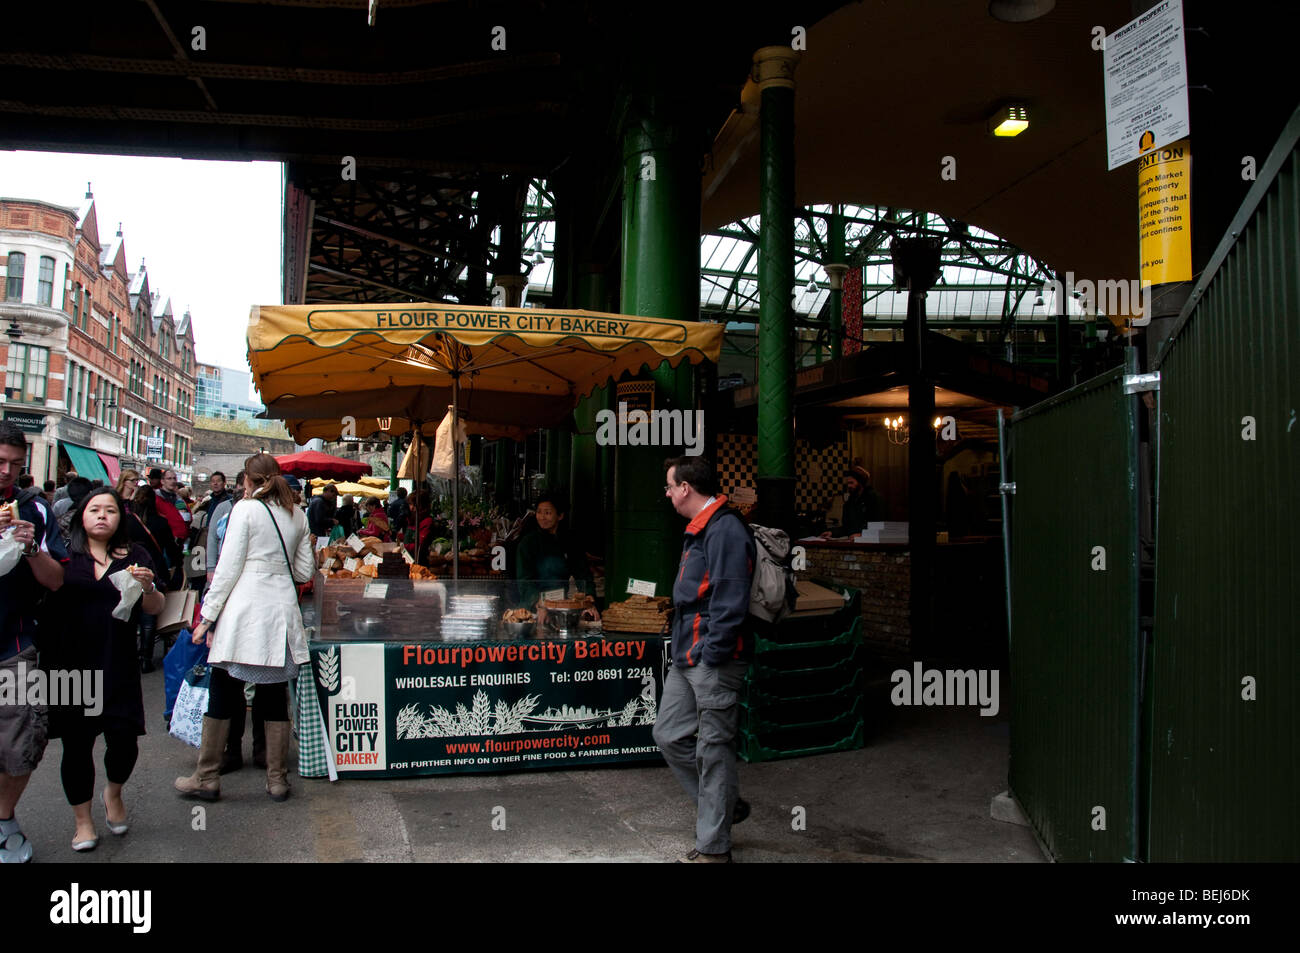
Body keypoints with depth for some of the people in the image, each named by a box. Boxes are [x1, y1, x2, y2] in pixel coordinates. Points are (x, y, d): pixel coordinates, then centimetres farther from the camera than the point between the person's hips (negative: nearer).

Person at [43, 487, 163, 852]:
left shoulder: (135, 556, 7)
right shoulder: (63, 555, 4)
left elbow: (154, 610, 6)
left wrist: (148, 588, -14)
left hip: (117, 667, 1)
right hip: (70, 663, -1)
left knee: (124, 740, -2)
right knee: (77, 744, 5)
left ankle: (113, 793, 30)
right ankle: (83, 820, 25)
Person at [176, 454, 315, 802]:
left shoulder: (245, 508, -4)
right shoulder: (297, 516, 10)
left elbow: (228, 568, -7)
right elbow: (304, 571, 12)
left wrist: (207, 616, -2)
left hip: (245, 609, -4)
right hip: (282, 610, 5)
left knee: (222, 694, 6)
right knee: (274, 696, 10)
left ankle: (207, 777, 14)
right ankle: (277, 780, 14)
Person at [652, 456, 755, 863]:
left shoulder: (725, 530, -17)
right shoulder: (699, 529, 15)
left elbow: (729, 601, -22)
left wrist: (711, 656, -20)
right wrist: (688, 651, 19)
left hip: (714, 661, -10)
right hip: (687, 659, 10)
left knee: (713, 749, 1)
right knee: (669, 735, 14)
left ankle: (713, 847, 14)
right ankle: (725, 806, 30)